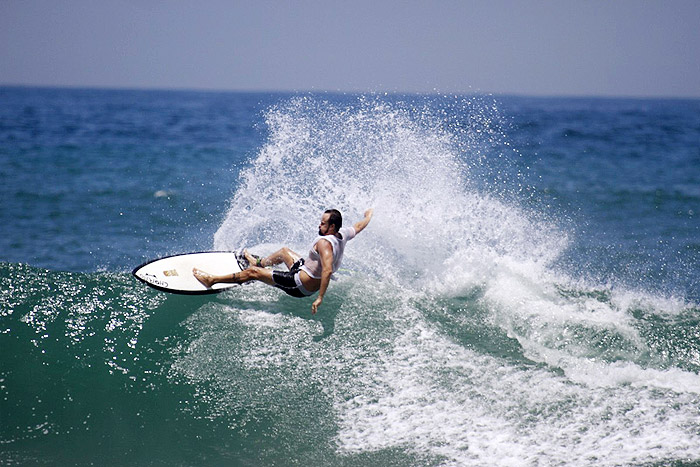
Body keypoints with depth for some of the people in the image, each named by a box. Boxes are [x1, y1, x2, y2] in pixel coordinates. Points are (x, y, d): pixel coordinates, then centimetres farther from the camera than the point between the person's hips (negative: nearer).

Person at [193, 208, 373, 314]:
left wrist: (320, 298, -47)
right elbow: (360, 226, 13)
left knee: (252, 272, -4)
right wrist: (369, 215, 35)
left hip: (300, 286, -9)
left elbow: (328, 270, -44)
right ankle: (260, 262, 62)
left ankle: (212, 280, 5)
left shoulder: (324, 243, -33)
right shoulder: (343, 234, -8)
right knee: (284, 251, 33)